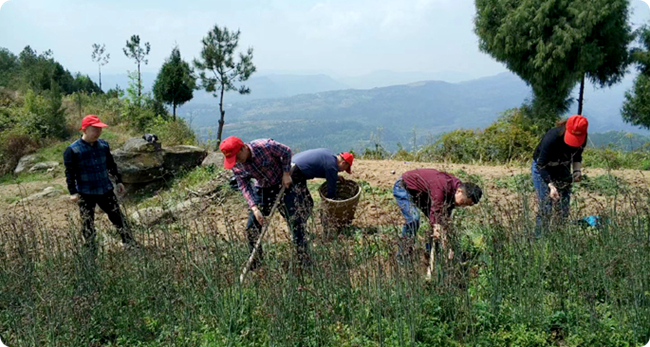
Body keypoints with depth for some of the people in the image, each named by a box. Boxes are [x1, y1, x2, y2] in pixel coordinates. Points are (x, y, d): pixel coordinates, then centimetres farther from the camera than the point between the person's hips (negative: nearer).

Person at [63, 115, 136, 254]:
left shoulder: (103, 145, 3)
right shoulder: (72, 150, -12)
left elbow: (111, 164, 15)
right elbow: (70, 173, -11)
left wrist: (118, 181, 18)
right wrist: (73, 192, -15)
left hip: (105, 190, 4)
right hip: (86, 194, -4)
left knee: (118, 217, 8)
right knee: (88, 224, 8)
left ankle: (130, 244, 18)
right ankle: (91, 252, 21)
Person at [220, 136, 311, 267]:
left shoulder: (265, 146, -29)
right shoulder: (236, 165, -16)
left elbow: (286, 152, -14)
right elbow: (244, 187, -14)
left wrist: (286, 174, -17)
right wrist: (254, 208, -25)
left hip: (283, 185, -4)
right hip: (262, 190, 4)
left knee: (295, 222, -6)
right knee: (251, 226, 2)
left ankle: (305, 260, 8)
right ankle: (254, 263, 21)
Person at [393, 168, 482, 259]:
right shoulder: (441, 187, -37)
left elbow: (446, 217, -6)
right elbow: (435, 211, -37)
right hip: (403, 187, -9)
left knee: (436, 221, 0)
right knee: (413, 219, -27)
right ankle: (403, 256, -17)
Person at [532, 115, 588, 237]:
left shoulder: (582, 138, -17)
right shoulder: (552, 138, -34)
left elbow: (577, 156, 4)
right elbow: (541, 166, -30)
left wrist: (577, 170, -16)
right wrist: (551, 186, -40)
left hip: (563, 169, 5)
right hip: (542, 169, -5)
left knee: (563, 209, 3)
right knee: (546, 209, -10)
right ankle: (539, 237, -1)